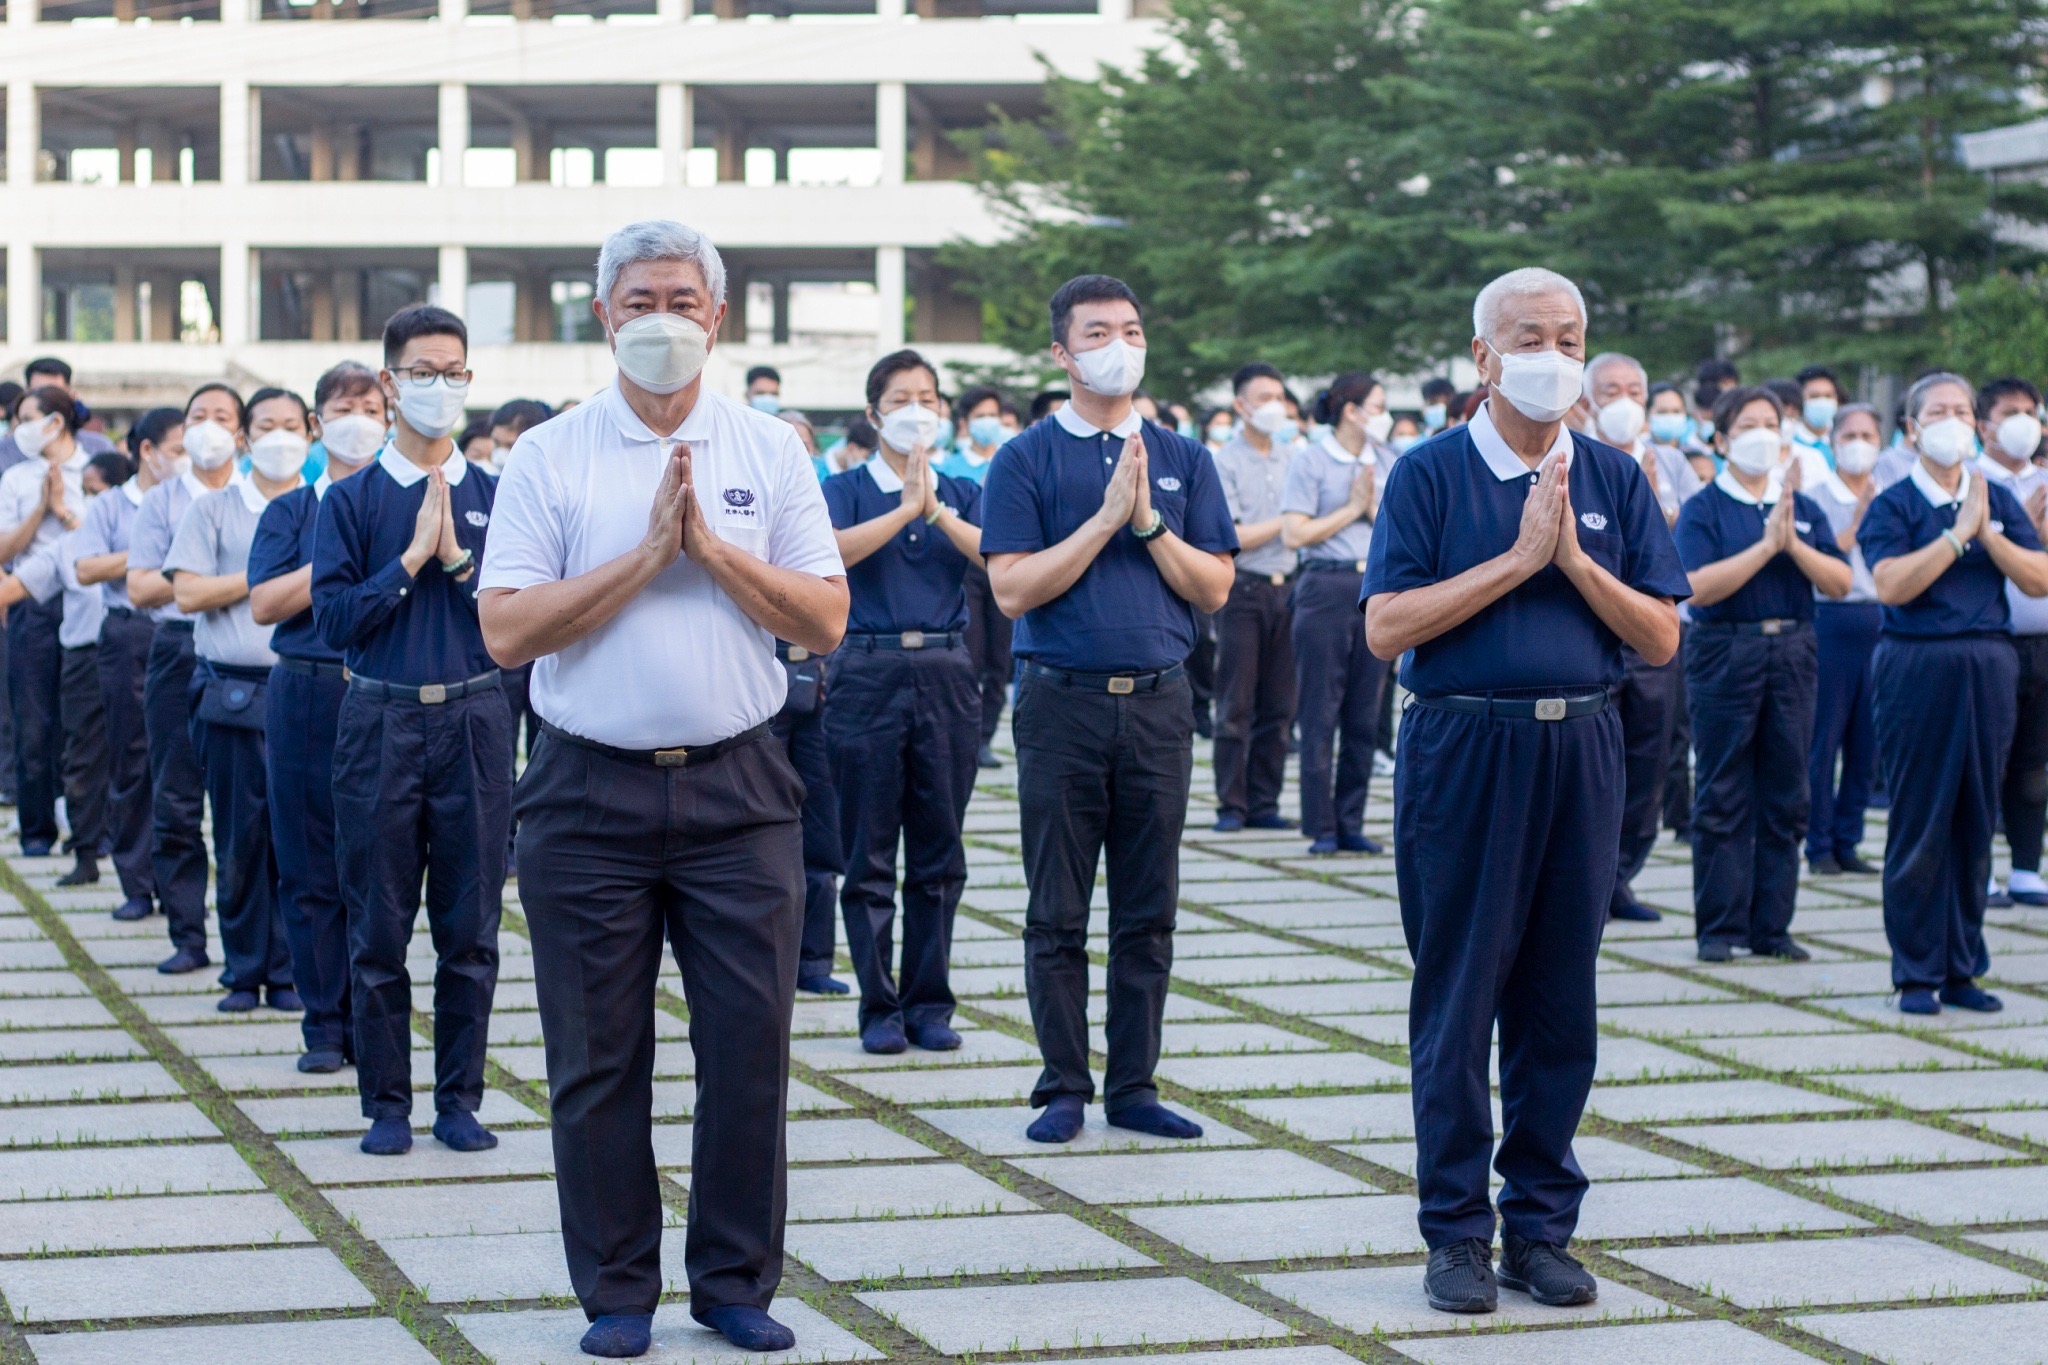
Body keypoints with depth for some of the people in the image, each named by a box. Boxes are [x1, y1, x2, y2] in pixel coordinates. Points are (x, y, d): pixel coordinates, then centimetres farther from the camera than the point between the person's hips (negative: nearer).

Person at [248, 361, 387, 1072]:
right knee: (311, 870, 2)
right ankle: (324, 1025, 10)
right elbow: (264, 604, -4)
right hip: (307, 696, 1)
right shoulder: (290, 512, 10)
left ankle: (372, 1022, 8)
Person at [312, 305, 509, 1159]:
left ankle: (460, 1098, 14)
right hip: (381, 724, -1)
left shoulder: (494, 497, 7)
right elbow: (333, 618, -6)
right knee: (379, 928, 3)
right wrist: (411, 559, -10)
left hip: (475, 720, 1)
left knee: (471, 928, 5)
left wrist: (457, 557, -10)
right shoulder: (351, 500, 3)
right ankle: (386, 1102, 12)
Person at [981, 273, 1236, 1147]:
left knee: (1148, 914, 7)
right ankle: (1064, 1089, 11)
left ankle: (1134, 1086, 14)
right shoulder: (1027, 459, 0)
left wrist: (1148, 522, -8)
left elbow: (1213, 587, 5)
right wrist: (1107, 517, -12)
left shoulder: (1182, 460, 10)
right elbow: (1013, 588, -9)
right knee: (1057, 917, 3)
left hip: (1159, 704, 3)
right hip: (1063, 704, -3)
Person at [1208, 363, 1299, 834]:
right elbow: (1231, 537, -8)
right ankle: (1232, 805, 3)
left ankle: (1264, 803, 11)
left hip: (1285, 588, 5)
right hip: (1243, 589, -5)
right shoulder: (1225, 462, -3)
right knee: (1237, 706, -2)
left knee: (1279, 706, 5)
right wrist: (1284, 522, -6)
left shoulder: (1290, 459, 13)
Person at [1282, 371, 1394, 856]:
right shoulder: (1310, 461, -2)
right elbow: (1294, 534, -10)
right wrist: (1351, 510, -6)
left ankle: (1351, 825, 11)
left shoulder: (1387, 462, 13)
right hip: (1326, 588, -5)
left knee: (1364, 714, 6)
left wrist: (1374, 508, -5)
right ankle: (1321, 828, 2)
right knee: (1321, 712, -2)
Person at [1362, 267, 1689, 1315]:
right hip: (1463, 747, -3)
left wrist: (1575, 559, -9)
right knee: (1458, 998, 0)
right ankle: (1457, 1231, 9)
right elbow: (1386, 629, -10)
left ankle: (1541, 1224, 16)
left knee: (1561, 1000, 7)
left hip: (1580, 749, 3)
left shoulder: (1614, 480, 9)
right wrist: (1518, 558, -12)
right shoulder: (1431, 474, -1)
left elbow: (1661, 637, 5)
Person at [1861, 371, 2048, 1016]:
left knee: (1976, 822, 7)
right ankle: (1917, 973, 5)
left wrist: (1988, 532, -9)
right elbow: (1892, 584, -16)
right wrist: (1958, 531, -13)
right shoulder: (1893, 505, -1)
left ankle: (1962, 968, 15)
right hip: (1917, 667, -4)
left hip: (1989, 666, 4)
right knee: (1919, 825, -1)